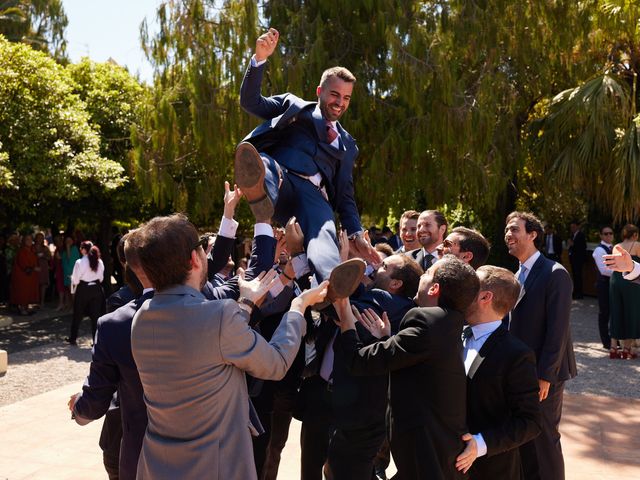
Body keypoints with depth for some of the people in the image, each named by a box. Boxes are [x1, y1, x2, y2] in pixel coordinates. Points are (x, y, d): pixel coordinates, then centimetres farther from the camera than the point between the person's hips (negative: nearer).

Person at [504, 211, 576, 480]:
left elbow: (557, 329, -19)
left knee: (544, 438, 6)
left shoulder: (555, 274, -16)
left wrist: (545, 375, -20)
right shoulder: (518, 275, 9)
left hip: (543, 372, -7)